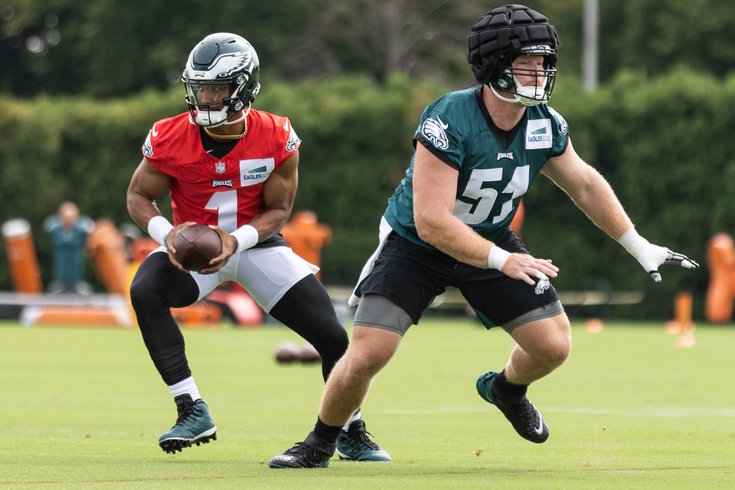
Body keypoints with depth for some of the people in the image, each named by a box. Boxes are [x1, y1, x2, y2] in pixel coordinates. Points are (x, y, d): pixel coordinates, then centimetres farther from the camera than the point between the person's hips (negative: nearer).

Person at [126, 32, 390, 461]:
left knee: (333, 336, -8)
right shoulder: (171, 138, -19)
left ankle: (352, 434, 19)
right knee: (145, 292, -32)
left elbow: (278, 209, -9)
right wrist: (166, 233, -26)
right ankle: (193, 412, -25)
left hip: (255, 242, 0)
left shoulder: (277, 139, -19)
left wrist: (237, 240, -27)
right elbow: (139, 196, -5)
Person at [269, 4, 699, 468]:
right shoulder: (449, 121, -33)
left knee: (554, 346, -4)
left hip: (491, 239, 5)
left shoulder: (546, 125, -13)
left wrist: (641, 248, 10)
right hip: (416, 244, -5)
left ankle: (506, 388, 32)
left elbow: (585, 184, 7)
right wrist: (503, 261, -43)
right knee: (366, 356, -16)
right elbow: (431, 221, -35)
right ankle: (320, 443, 11)